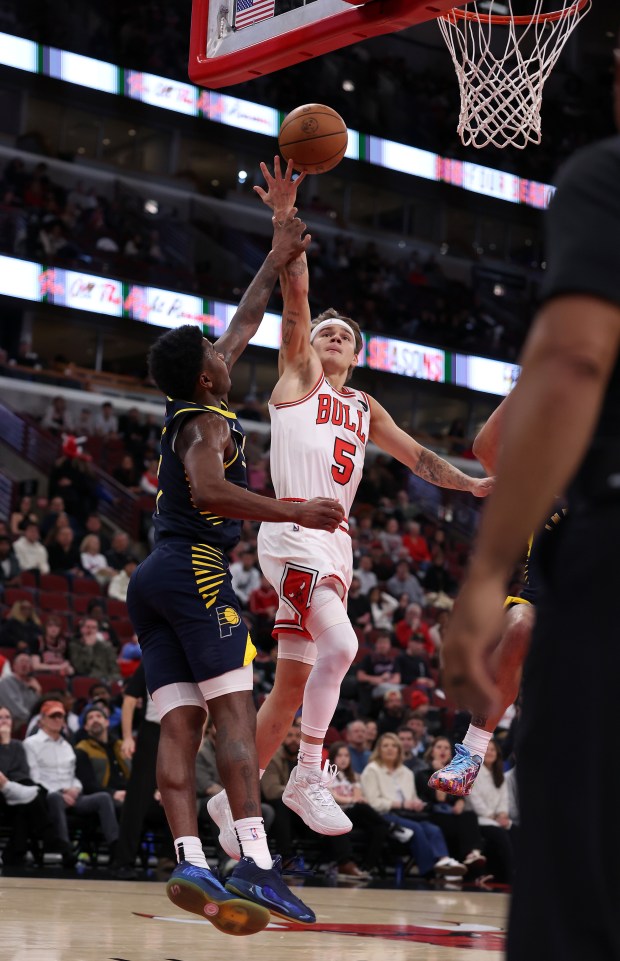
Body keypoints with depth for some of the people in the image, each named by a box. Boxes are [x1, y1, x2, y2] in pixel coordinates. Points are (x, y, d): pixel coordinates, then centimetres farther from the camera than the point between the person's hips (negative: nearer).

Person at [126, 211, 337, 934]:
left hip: (151, 578, 9)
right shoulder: (208, 422, -4)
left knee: (180, 723, -4)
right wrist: (296, 513, -21)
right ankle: (255, 862, -29)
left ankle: (190, 859, -17)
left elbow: (244, 325, 33)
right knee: (235, 711, -17)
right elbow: (209, 491, -23)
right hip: (195, 569, -9)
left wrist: (277, 261, 39)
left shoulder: (187, 407, 22)